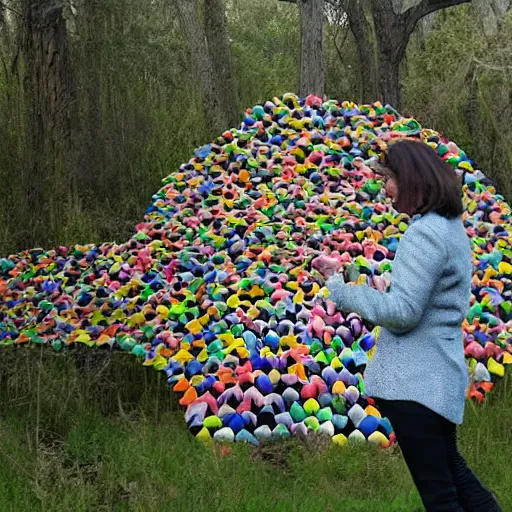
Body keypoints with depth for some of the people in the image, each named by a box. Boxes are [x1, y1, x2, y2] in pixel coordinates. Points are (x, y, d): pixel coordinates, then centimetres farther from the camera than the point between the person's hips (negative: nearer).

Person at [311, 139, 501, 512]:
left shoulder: (425, 233, -19)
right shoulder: (451, 227, 12)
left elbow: (401, 311, -22)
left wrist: (339, 287, -14)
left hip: (415, 380, -10)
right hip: (437, 374, 10)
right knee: (451, 468, 23)